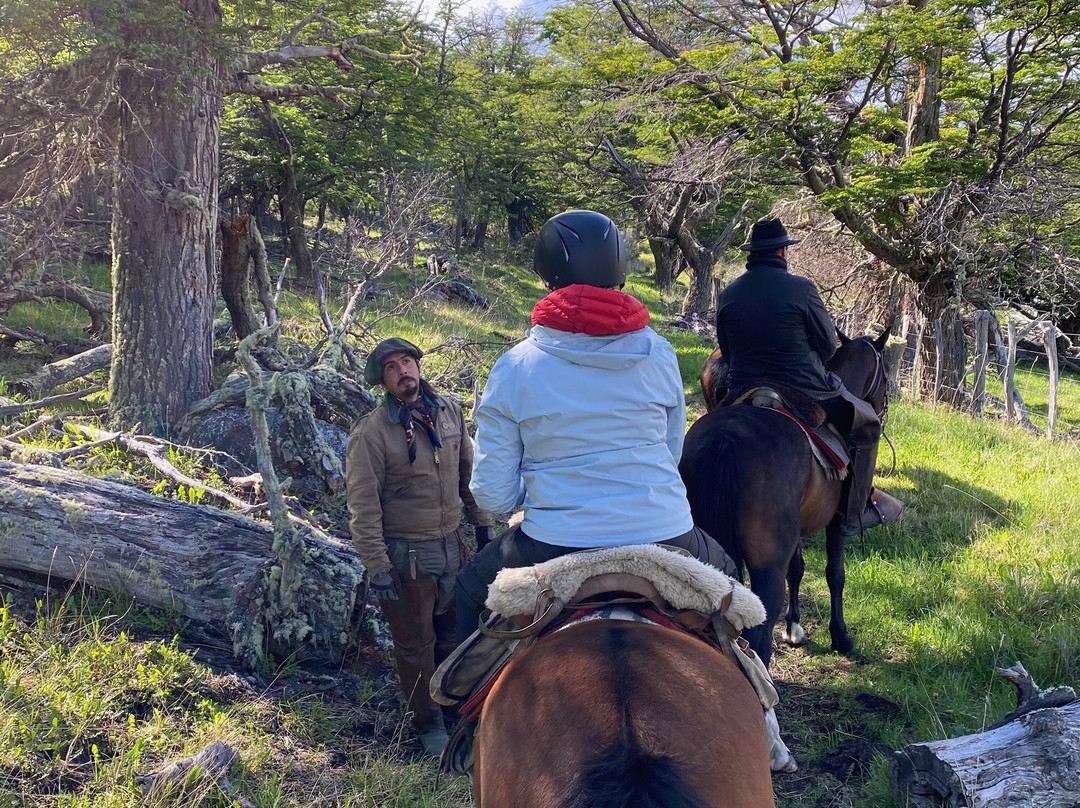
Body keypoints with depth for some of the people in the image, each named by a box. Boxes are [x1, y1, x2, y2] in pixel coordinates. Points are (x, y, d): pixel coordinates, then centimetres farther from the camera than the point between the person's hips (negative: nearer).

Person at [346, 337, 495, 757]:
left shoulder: (449, 412, 1)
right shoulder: (371, 432, -17)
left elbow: (468, 471, 13)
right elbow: (363, 507, -17)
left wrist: (482, 522, 14)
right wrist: (377, 569, -19)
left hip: (451, 546, 5)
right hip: (406, 556, -5)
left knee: (454, 634, 19)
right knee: (416, 645, 10)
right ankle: (428, 724, 30)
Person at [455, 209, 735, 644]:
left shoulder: (514, 368, -8)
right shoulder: (658, 353, -2)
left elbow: (493, 496, -4)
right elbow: (673, 455, 11)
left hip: (555, 545, -1)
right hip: (665, 537, 2)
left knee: (470, 589, 30)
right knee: (724, 572, 37)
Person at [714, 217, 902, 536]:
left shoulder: (727, 294, 0)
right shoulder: (801, 288, -13)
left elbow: (727, 353, 8)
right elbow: (827, 346, -5)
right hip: (805, 394, -5)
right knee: (866, 424, 17)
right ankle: (854, 513, 17)